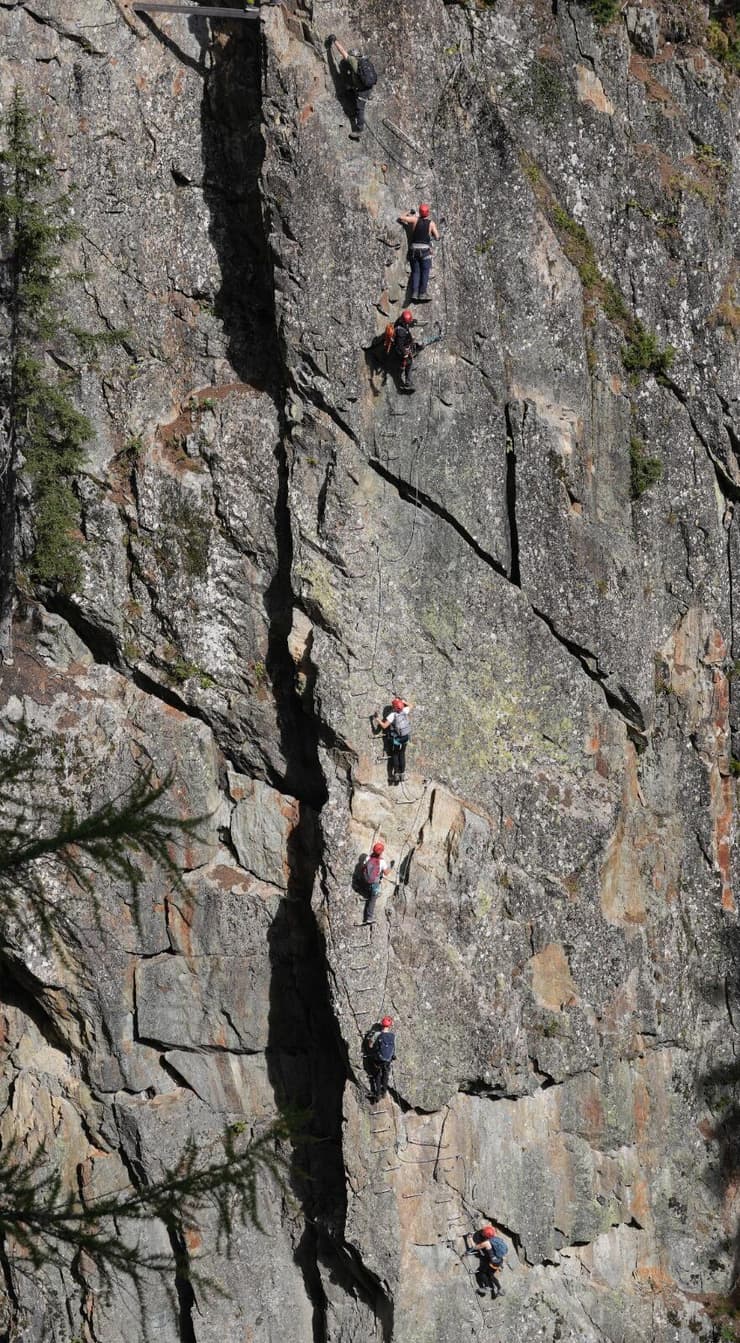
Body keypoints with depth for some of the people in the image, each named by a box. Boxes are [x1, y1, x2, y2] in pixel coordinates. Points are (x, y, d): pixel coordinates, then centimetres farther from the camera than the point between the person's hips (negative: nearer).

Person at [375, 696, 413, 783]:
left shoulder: (392, 715, -22)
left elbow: (384, 726, -25)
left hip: (396, 739, -5)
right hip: (405, 737, 5)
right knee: (402, 755, 16)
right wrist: (402, 701, 16)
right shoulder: (404, 711, -8)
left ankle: (396, 774, 8)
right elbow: (411, 706, 15)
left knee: (395, 755, 12)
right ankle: (402, 774, 18)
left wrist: (378, 719, -14)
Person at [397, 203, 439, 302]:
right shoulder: (431, 223, -3)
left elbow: (401, 218, 1)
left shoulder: (415, 220, -1)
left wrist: (408, 214, 20)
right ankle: (422, 293, -8)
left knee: (415, 272, 5)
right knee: (425, 272, 2)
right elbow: (437, 237, -1)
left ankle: (414, 293, -7)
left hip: (414, 250, 2)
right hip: (425, 250, -2)